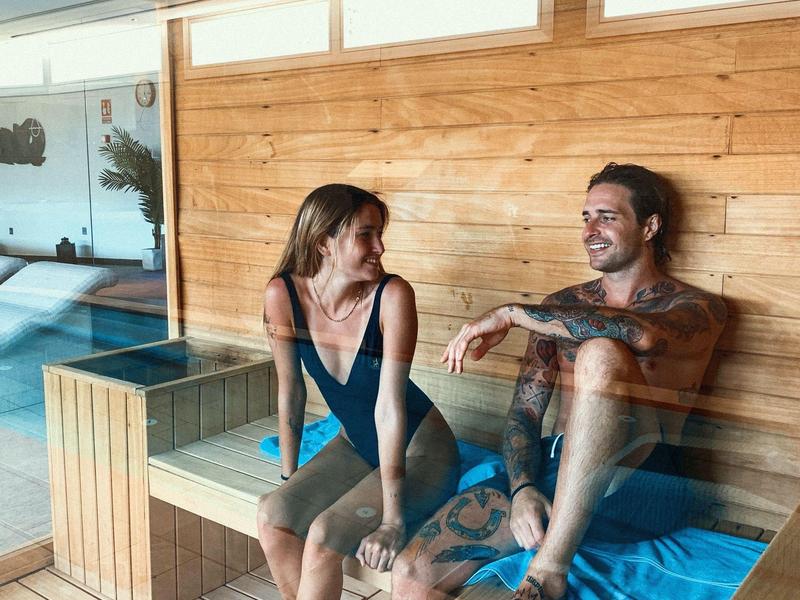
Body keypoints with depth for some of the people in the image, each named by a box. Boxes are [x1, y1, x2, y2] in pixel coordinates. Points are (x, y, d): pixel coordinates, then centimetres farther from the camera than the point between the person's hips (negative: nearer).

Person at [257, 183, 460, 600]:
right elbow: (290, 392, -5)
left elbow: (389, 404, -26)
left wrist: (393, 519, -24)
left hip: (419, 454, -4)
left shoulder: (392, 295, -25)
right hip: (356, 445, 4)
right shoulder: (283, 293, -15)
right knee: (272, 515, -16)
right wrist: (289, 480, 1)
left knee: (324, 534, -22)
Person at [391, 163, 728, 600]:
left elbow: (643, 334, -25)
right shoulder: (562, 307, 16)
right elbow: (524, 412, 10)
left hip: (638, 482, -3)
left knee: (600, 353, -34)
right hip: (550, 471, 4)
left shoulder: (698, 307, 2)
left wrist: (513, 313, -21)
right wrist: (522, 489, -9)